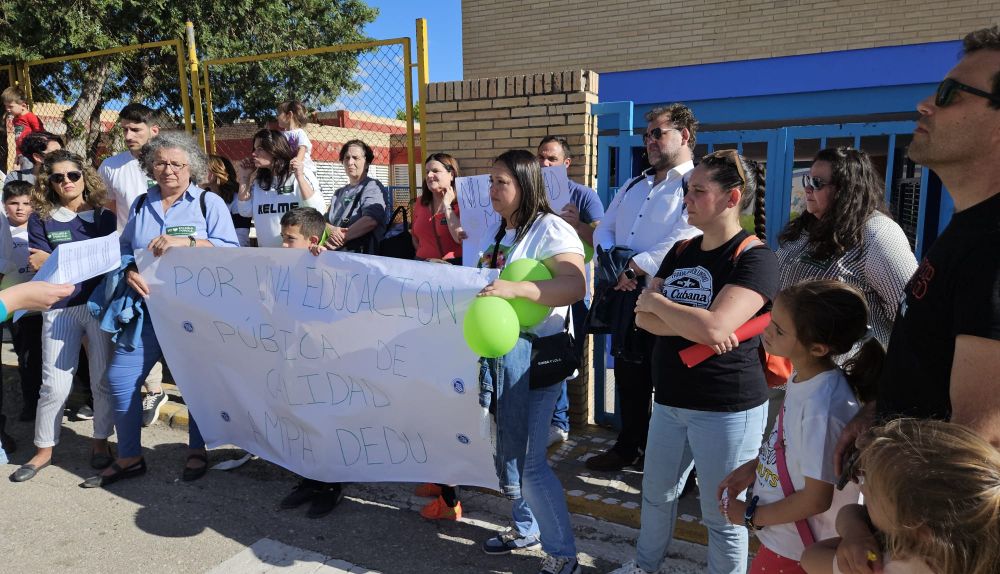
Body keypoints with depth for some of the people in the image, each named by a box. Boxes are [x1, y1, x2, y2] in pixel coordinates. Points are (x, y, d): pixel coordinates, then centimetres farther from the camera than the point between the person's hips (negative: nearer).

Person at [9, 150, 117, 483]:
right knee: (54, 385, 2)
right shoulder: (40, 220, 5)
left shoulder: (105, 217, 5)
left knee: (103, 379, 5)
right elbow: (39, 266, -2)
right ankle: (43, 451, 20)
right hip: (59, 308, 0)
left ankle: (101, 442, 23)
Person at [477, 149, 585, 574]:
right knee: (505, 449, 17)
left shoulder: (551, 229, -12)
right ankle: (526, 526, 39)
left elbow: (574, 286, -28)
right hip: (495, 350, 8)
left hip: (532, 354, -8)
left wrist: (515, 289, -37)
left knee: (527, 460, -3)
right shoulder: (497, 231, 15)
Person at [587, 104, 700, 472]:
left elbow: (682, 244, -22)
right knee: (628, 376, 18)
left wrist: (633, 268, -21)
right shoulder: (634, 186, 18)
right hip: (626, 297, 8)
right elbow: (604, 230, 13)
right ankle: (628, 447, 35)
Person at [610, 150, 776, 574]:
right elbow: (643, 318, -2)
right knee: (656, 492, 23)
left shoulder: (755, 258, -15)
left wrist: (656, 302, -12)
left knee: (722, 514, 9)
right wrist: (694, 327, -20)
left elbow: (714, 327, -28)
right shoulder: (681, 251, 6)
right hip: (671, 401, 7)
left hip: (727, 408, -7)